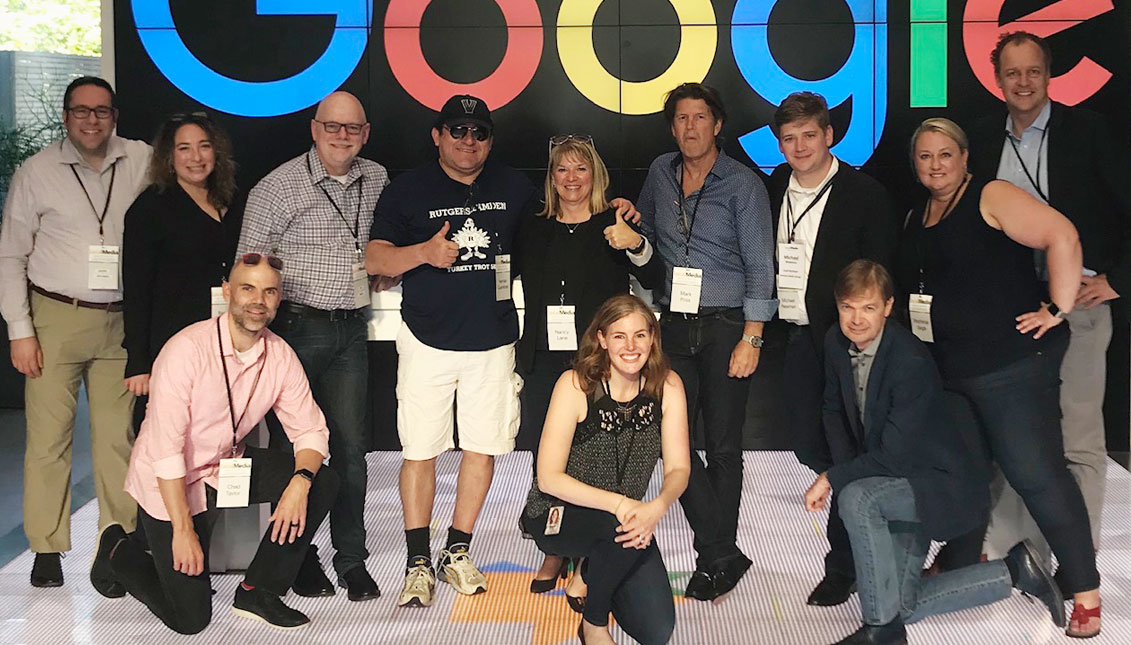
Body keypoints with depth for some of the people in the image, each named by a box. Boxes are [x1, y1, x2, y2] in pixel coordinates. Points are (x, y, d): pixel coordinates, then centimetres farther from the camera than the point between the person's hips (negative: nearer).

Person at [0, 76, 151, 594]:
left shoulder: (143, 162, 5)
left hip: (121, 322, 1)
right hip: (55, 320, -1)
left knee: (117, 437, 0)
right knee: (49, 436, 0)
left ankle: (114, 543, 6)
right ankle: (47, 550, 10)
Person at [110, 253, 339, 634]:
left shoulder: (280, 356, -7)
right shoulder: (187, 350, -24)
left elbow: (311, 430, -5)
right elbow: (165, 448, -25)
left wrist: (301, 481, -26)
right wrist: (183, 530, -26)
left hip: (229, 467, 6)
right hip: (169, 484, -5)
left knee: (322, 482, -15)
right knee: (191, 619, -5)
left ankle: (258, 592, -1)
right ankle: (123, 555, 25)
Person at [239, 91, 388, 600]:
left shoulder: (377, 180, 10)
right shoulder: (279, 186, -6)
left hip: (352, 330, 4)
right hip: (297, 327, -4)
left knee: (351, 444, 4)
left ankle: (351, 558, 16)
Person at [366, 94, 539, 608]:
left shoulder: (514, 188, 9)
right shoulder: (409, 189, 2)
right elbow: (375, 259, -1)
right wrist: (425, 251, -19)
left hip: (493, 339, 2)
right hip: (427, 339, -2)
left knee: (483, 448, 4)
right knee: (419, 449, -1)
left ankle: (457, 554, 19)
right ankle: (419, 562, 9)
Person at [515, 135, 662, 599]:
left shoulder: (613, 226, 2)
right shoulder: (534, 231, 13)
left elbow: (653, 281, -10)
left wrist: (636, 245, -29)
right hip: (544, 361, 4)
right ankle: (556, 552, 25)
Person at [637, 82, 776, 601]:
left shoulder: (743, 184, -4)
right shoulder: (660, 173, 9)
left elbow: (759, 266, -6)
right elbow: (645, 239, 24)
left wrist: (750, 339, -11)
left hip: (727, 326, -4)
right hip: (673, 325, 4)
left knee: (723, 446, 2)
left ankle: (715, 556, 16)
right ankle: (723, 554, 3)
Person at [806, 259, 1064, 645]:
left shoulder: (910, 361, -28)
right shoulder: (836, 343, -6)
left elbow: (895, 455, -28)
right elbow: (834, 409, 11)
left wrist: (833, 479, -21)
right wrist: (844, 471, -2)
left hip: (944, 483, -8)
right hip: (898, 486, 8)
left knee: (856, 499, -35)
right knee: (901, 608, 8)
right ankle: (1013, 572, 23)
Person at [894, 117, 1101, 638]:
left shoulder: (991, 197, -8)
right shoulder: (916, 219, 15)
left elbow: (1061, 236, -18)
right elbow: (911, 283, 25)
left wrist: (1059, 308, -17)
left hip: (1012, 364, -8)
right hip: (948, 370, 8)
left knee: (1036, 473, -7)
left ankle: (1085, 591, 4)